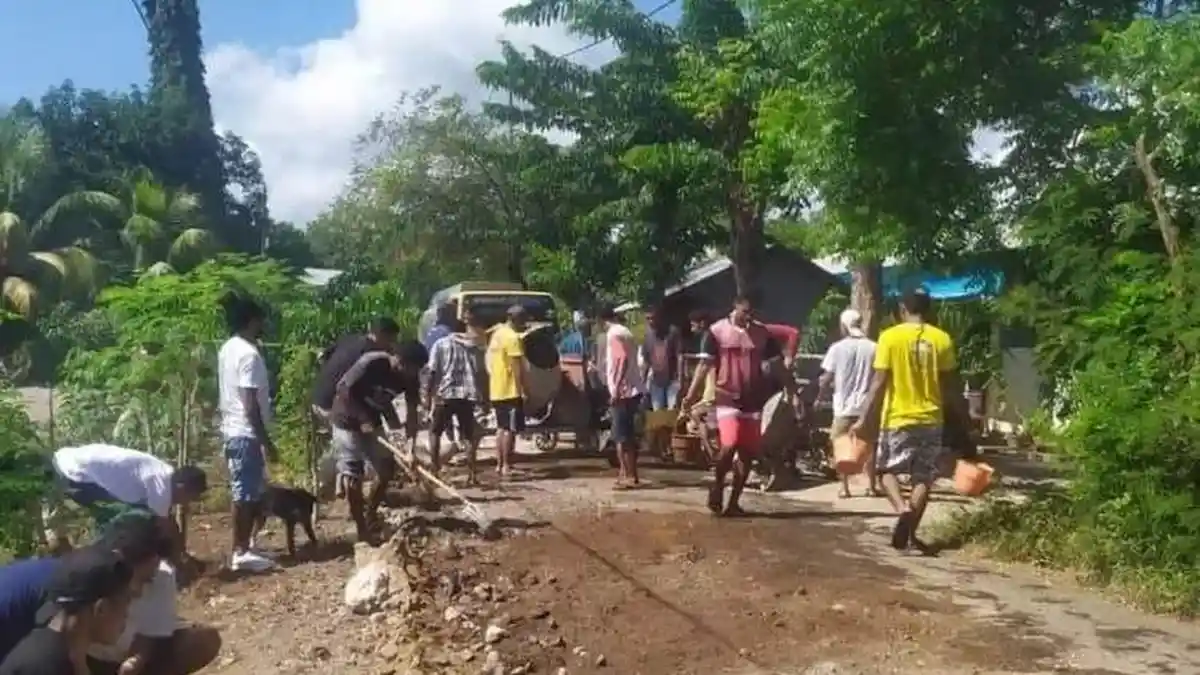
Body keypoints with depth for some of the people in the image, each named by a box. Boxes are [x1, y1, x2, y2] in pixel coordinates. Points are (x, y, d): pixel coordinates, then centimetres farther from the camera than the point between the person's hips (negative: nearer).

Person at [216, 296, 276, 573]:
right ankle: (241, 552, 3)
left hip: (232, 429, 10)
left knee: (244, 490, 16)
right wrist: (266, 441, -19)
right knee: (245, 492, -3)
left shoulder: (227, 349, 11)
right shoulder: (249, 354, -19)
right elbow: (250, 404, -22)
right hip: (246, 433, -10)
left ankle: (242, 546, 23)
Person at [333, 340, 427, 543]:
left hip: (373, 421, 7)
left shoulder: (410, 377, -13)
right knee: (352, 475, -8)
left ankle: (370, 516, 26)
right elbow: (344, 391, -22)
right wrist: (363, 419, -23)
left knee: (388, 468, 9)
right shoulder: (370, 364, -30)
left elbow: (413, 410, -10)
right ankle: (362, 531, 1)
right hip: (348, 421, -6)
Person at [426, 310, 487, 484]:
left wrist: (428, 394, 4)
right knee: (469, 435, 12)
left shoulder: (441, 344, 5)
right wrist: (483, 398, 18)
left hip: (445, 394, -1)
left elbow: (433, 372, 0)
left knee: (435, 432, 15)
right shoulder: (477, 347, 10)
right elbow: (483, 373, 9)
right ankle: (471, 473, 8)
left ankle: (434, 470, 9)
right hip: (468, 395, 1)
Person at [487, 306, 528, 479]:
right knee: (510, 429, -5)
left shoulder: (497, 334, 14)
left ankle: (499, 464, 17)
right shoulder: (512, 337, -15)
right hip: (510, 390, -9)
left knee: (501, 428, 15)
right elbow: (517, 367, -19)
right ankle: (506, 466, -4)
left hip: (497, 390, 9)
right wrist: (523, 390, -17)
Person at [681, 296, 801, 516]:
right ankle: (717, 485, 8)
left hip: (754, 402, 4)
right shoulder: (717, 331, -4)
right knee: (729, 445, -20)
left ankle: (734, 502, 16)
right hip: (728, 399, -4)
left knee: (748, 453, 5)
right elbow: (705, 365, -5)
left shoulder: (762, 333, 5)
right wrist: (691, 394, -13)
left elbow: (777, 366, 9)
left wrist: (794, 393, 4)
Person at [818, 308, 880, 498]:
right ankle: (872, 486, 16)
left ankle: (844, 488, 7)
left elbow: (826, 379, -4)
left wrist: (821, 396, 13)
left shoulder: (838, 348, -6)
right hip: (867, 405, 2)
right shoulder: (873, 348, -3)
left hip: (844, 406, -2)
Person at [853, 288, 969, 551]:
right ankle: (910, 532, 8)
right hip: (931, 419, 2)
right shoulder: (942, 339, 1)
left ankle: (902, 508, -13)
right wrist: (961, 417, 13)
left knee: (888, 469, 13)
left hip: (898, 418, -2)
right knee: (923, 478, 11)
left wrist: (864, 419, -8)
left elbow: (879, 383, -10)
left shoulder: (890, 337, -7)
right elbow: (951, 386, 2)